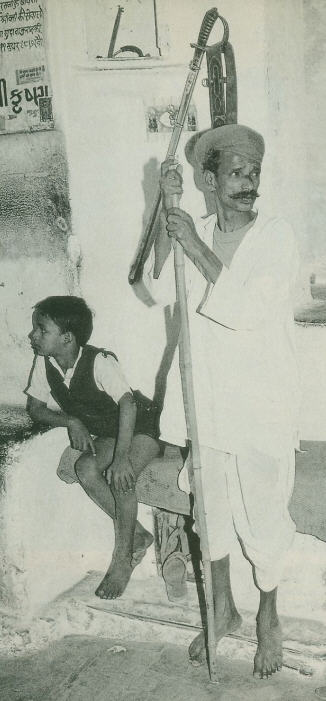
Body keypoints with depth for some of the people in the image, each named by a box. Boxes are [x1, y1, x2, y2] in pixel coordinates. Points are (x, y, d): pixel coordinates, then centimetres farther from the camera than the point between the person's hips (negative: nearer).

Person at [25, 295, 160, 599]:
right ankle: (137, 535, -8)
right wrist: (71, 421, -17)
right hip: (103, 434, 6)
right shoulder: (44, 363, -9)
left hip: (139, 428, -6)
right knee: (84, 468, -23)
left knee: (120, 476, -31)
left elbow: (128, 403, -37)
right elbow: (35, 407, 1)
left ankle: (123, 557, -11)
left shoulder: (99, 362, -28)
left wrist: (121, 457, -47)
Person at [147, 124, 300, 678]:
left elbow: (248, 309, -21)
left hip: (259, 406, -4)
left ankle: (268, 619, 33)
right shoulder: (194, 233, 3)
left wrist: (196, 248, -21)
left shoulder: (276, 236, -9)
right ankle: (222, 609, 39)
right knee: (210, 509, 17)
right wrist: (167, 212, -17)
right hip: (204, 399, 4)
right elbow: (161, 290, -12)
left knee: (261, 517, 10)